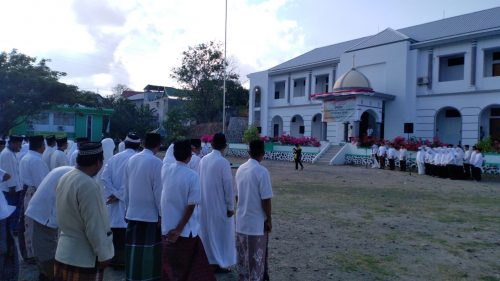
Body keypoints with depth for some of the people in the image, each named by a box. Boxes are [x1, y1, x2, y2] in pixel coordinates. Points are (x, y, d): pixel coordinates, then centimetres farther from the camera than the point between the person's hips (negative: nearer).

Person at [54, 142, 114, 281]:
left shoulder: (65, 178, 2)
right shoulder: (88, 185, -25)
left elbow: (66, 216, 10)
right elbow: (95, 227, -22)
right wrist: (103, 255, -11)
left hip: (64, 254, 8)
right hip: (84, 259, -8)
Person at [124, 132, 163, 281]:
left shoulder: (131, 160, 2)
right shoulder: (156, 162, -14)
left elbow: (126, 188, 7)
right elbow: (159, 192, -13)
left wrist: (128, 207, 18)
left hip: (132, 214, 5)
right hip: (150, 214, -5)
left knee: (134, 251, 14)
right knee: (149, 254, 6)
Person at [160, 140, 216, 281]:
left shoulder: (165, 169, -6)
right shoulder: (193, 176, -17)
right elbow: (191, 206, -18)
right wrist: (179, 230, -13)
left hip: (167, 228, 4)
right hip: (186, 230, -4)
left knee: (169, 265, 20)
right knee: (186, 267, 14)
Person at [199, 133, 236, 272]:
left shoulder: (203, 160, -1)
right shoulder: (223, 162, -18)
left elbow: (201, 181, 5)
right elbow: (228, 186, -16)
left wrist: (204, 198, 14)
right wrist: (230, 206, -9)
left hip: (205, 204, 6)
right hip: (219, 205, -6)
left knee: (207, 232, 17)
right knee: (221, 233, 8)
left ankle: (208, 261, 29)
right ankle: (220, 264, 16)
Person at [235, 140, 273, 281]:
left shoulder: (240, 169, 2)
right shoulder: (262, 171, -19)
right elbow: (265, 199, -18)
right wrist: (269, 219, -7)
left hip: (241, 219, 7)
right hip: (257, 221, -6)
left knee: (243, 254, 18)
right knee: (256, 256, 7)